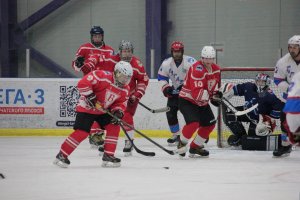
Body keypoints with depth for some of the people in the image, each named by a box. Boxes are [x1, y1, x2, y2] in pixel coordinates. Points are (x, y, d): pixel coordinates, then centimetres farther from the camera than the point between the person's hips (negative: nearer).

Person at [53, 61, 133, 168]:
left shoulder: (125, 89, -3)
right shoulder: (103, 76, -26)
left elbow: (121, 102, 2)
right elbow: (83, 83, -29)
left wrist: (118, 112, -17)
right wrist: (89, 95, -32)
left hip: (103, 111, 8)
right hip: (87, 108, -8)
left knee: (114, 128, -4)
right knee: (82, 132, -16)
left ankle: (108, 156, 6)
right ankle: (61, 155, -8)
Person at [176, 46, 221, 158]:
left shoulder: (216, 69, 1)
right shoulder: (197, 70, -27)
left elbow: (214, 86, 18)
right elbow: (197, 93, -34)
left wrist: (215, 96, 2)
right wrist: (212, 94, -37)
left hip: (201, 102, 9)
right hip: (186, 100, -9)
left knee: (210, 124, 8)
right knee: (194, 122, -27)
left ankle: (195, 147, 21)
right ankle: (182, 143, -3)